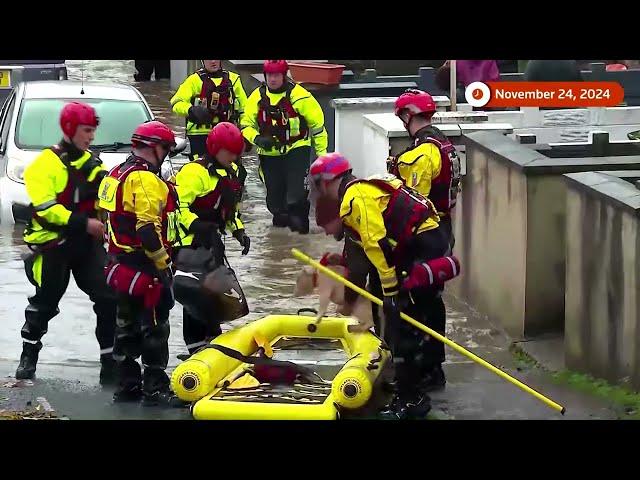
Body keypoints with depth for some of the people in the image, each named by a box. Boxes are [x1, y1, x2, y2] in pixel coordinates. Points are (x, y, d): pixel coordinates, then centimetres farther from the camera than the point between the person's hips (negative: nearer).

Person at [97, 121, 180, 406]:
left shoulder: (119, 174, 15)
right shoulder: (145, 179, -18)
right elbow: (148, 229, -24)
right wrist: (164, 265, -18)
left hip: (121, 264, 10)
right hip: (145, 269, -10)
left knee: (128, 326, 15)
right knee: (155, 328, -4)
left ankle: (127, 385, 21)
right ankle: (155, 388, -1)